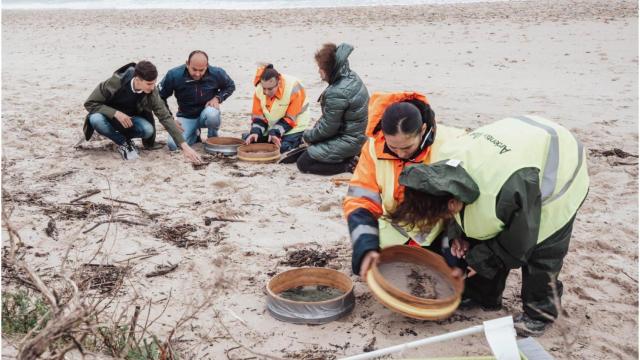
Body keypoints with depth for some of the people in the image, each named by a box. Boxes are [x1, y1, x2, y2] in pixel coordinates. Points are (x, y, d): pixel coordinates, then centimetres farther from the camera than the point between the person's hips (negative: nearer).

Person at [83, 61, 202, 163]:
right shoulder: (115, 82, -29)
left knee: (148, 130, -30)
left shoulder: (152, 92, -21)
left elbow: (166, 117, -22)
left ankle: (125, 136, 3)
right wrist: (116, 113, -35)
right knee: (95, 119, -37)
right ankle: (122, 142, -9)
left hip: (129, 119, 2)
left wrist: (184, 146, -30)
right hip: (110, 116, -1)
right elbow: (89, 103, -21)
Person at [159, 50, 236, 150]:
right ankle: (194, 135, 14)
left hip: (206, 114, -1)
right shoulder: (174, 75, -17)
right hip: (186, 117, 1)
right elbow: (160, 97, -4)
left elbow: (230, 86, 7)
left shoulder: (217, 73, -15)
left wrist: (218, 98, -12)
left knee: (211, 113, -39)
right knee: (173, 144, -23)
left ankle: (213, 139, -4)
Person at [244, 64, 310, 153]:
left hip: (293, 125, -5)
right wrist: (255, 132, -25)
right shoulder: (259, 90, -16)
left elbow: (290, 118, -23)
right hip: (271, 125, 5)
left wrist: (275, 132, -32)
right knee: (250, 142, -2)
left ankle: (298, 139, 8)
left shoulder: (294, 89, -30)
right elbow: (258, 116, -6)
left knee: (282, 147, -22)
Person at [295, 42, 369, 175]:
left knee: (303, 163, 0)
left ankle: (348, 165, -4)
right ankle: (347, 157, 13)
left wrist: (308, 135, -1)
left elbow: (327, 128, -19)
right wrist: (314, 130, 6)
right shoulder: (351, 76, -1)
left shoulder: (337, 93, -28)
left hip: (348, 141, -9)